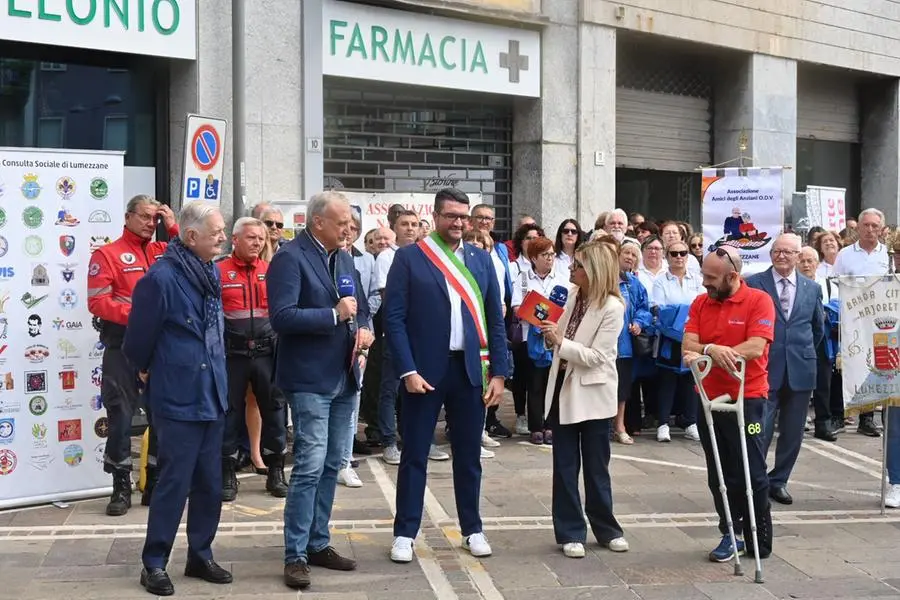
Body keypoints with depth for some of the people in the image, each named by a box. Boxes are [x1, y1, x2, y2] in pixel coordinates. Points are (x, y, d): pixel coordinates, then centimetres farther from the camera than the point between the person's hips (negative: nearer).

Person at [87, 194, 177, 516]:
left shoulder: (164, 252, 13)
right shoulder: (107, 254, 0)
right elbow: (97, 301, -10)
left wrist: (173, 227, -2)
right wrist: (134, 314, -22)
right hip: (124, 347, -4)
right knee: (121, 415, -1)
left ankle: (156, 483, 19)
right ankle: (121, 486, 8)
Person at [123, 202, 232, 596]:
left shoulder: (211, 272, 7)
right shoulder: (162, 277, -18)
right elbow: (139, 338, -10)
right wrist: (148, 371, 7)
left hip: (212, 395, 7)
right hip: (178, 398, -7)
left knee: (210, 483, 12)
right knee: (174, 483, -1)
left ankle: (200, 556, 26)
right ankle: (153, 564, 13)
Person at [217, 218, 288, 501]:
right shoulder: (219, 271, -3)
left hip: (267, 351, 3)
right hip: (232, 353, -2)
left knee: (274, 408, 7)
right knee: (230, 411, 6)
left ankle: (276, 472, 19)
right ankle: (227, 474, 16)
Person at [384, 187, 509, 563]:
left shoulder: (481, 259, 9)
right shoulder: (409, 258, -3)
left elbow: (495, 320, 9)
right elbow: (394, 318, -6)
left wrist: (499, 373, 3)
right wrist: (407, 371, -14)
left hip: (470, 369, 3)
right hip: (424, 370, -3)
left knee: (469, 455, 12)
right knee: (414, 454, 4)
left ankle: (472, 529, 24)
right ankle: (405, 533, 14)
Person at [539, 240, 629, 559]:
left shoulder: (612, 308, -17)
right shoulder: (574, 296, 3)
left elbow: (597, 356, -20)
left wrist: (560, 342, -24)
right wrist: (551, 335, -5)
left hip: (592, 394, -6)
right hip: (563, 388, 6)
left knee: (595, 466, 7)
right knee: (564, 466, 7)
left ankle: (606, 528, 23)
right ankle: (571, 532, 15)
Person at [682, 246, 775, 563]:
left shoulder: (759, 301, -9)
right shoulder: (700, 303, 5)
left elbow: (755, 348, -20)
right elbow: (688, 347, -3)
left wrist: (704, 353, -23)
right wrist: (711, 350, -26)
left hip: (747, 398, -5)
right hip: (709, 398, 5)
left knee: (752, 473, 1)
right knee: (719, 474, 10)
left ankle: (759, 540, 13)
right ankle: (731, 534, 21)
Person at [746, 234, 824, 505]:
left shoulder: (812, 288, 8)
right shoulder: (754, 284, -3)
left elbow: (819, 328, 19)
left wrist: (804, 352, 16)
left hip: (800, 370, 4)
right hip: (765, 368, -3)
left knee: (792, 433, 10)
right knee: (760, 430, -6)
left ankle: (778, 481, 24)